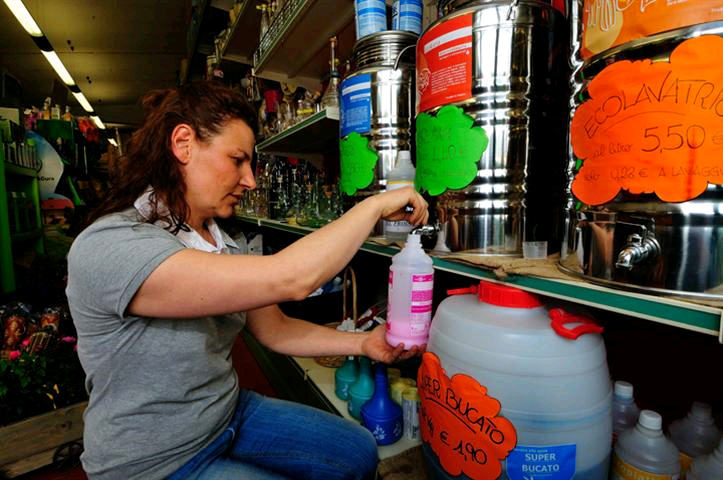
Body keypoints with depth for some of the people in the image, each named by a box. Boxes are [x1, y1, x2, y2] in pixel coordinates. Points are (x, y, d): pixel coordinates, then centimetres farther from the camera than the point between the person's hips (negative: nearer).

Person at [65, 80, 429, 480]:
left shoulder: (221, 244, -1)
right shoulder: (106, 248, -29)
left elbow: (273, 329, 1)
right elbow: (289, 279, -37)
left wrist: (362, 343, -10)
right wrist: (376, 205, -25)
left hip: (230, 412, 7)